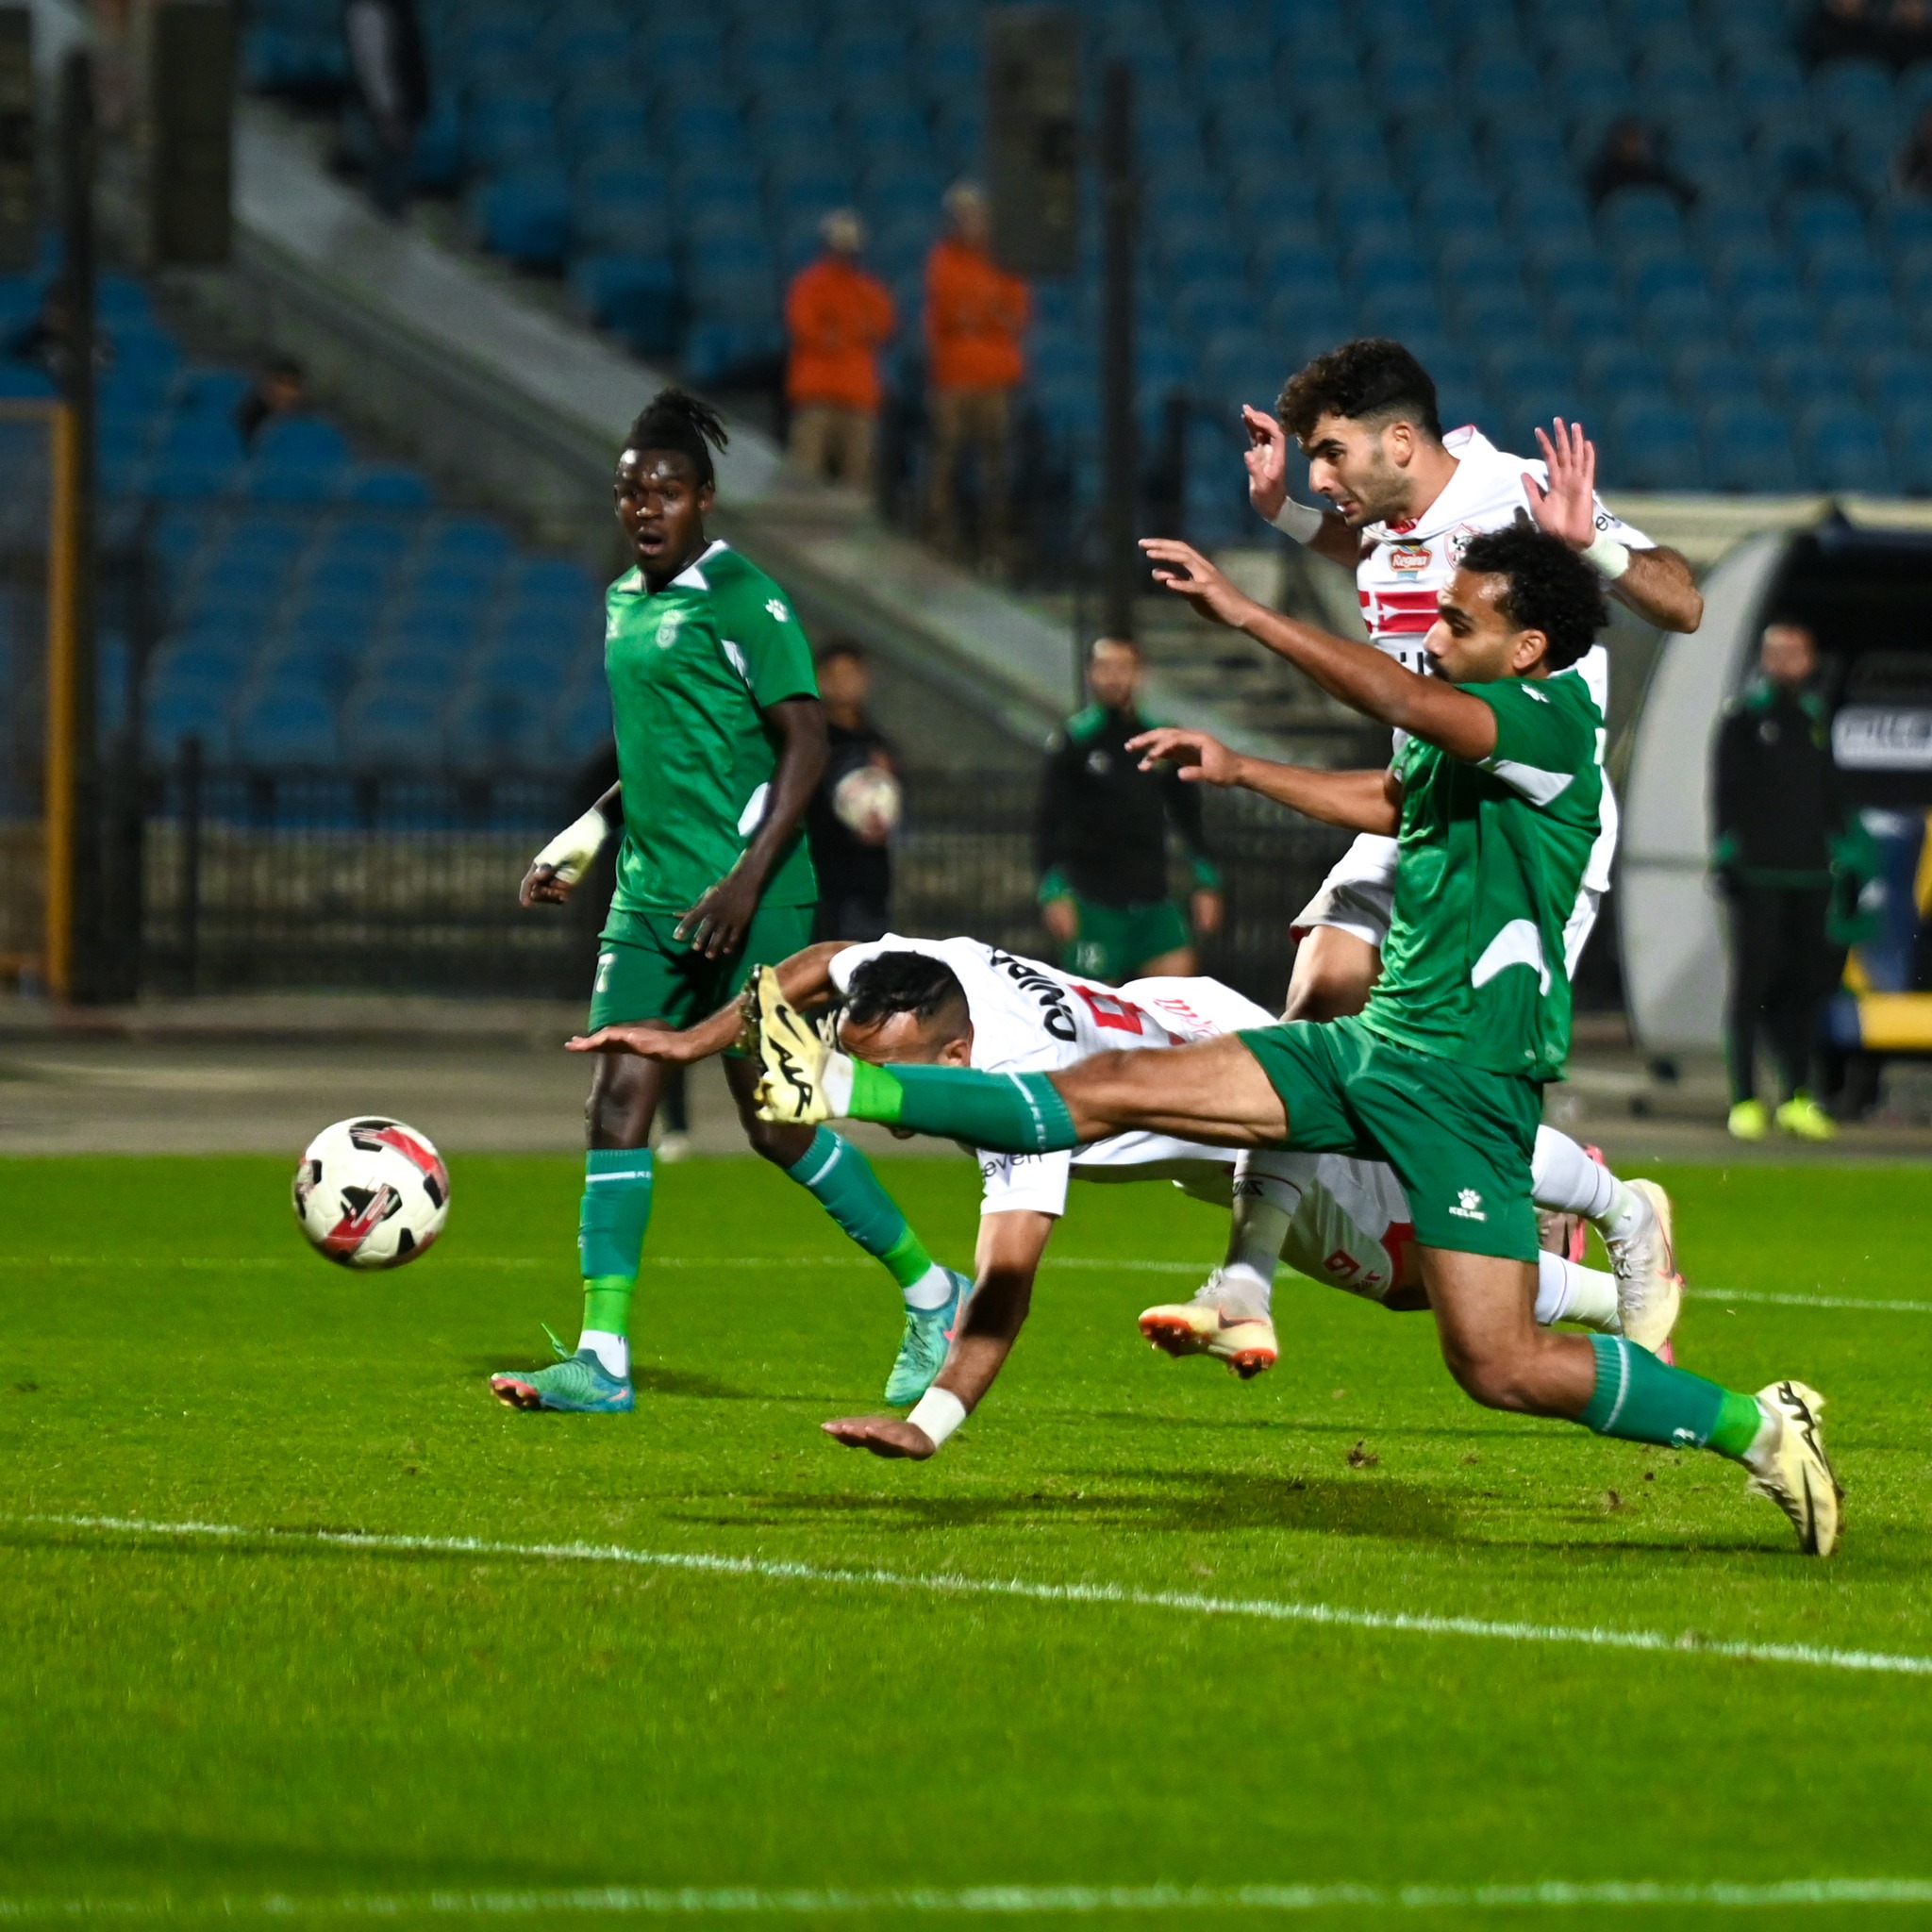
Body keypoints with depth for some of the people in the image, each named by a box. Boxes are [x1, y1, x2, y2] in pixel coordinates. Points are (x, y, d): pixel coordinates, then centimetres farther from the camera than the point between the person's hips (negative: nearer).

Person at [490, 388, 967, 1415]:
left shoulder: (742, 599, -10)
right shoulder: (623, 600, 15)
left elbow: (804, 742, -14)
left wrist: (747, 878, -21)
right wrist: (580, 841, 18)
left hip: (749, 900, -8)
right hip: (649, 897, 8)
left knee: (774, 1121, -5)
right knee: (617, 1103, -3)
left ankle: (930, 1293, 14)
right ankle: (601, 1358, -4)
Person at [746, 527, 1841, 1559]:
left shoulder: (1554, 720, -14)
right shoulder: (1459, 738, 12)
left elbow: (1403, 700, -33)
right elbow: (1391, 801, 37)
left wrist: (1244, 613, -33)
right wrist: (1244, 770, 34)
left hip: (1467, 1081, -8)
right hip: (1373, 1047, 8)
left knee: (1502, 1368, -12)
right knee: (1111, 1089, 1)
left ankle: (1759, 1428, 3)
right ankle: (840, 1089, -1)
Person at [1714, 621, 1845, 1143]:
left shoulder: (1816, 718, 16)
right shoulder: (1743, 717, 2)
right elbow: (1725, 791, -2)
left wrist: (1839, 848, 14)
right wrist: (1727, 852, -10)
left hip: (1809, 871, 5)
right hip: (1758, 874, -5)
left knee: (1806, 984, 5)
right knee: (1752, 983, -5)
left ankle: (1797, 1098, 12)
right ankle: (1744, 1100, -3)